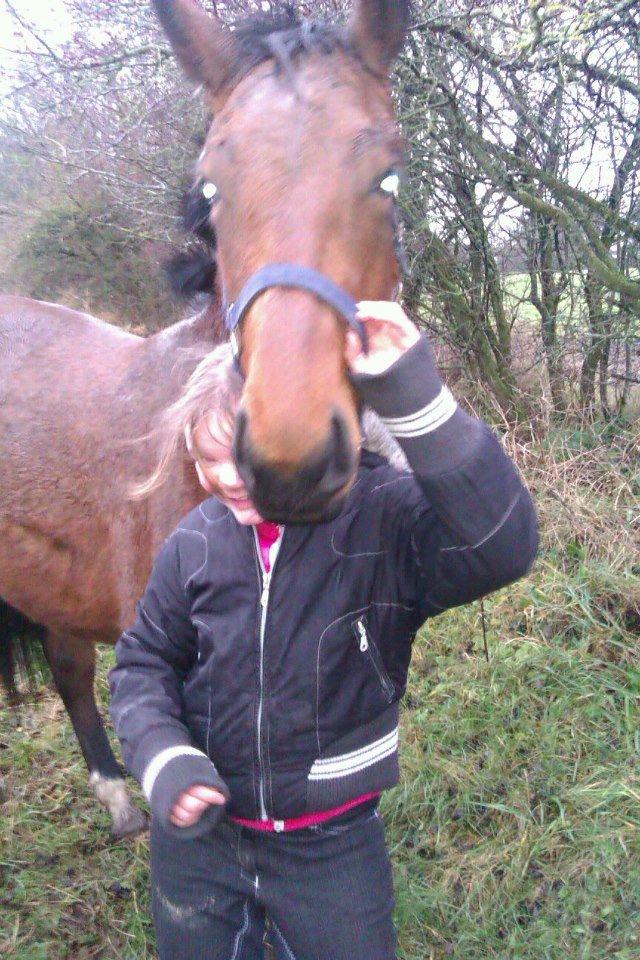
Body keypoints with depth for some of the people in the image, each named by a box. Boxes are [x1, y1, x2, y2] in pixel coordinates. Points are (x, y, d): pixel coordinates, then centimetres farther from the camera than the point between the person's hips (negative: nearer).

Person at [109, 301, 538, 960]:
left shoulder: (384, 515, -19)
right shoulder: (196, 541, -9)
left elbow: (501, 548, -37)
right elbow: (145, 660, 2)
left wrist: (415, 399, -43)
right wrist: (162, 758, -16)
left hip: (331, 845, -2)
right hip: (195, 834, 3)